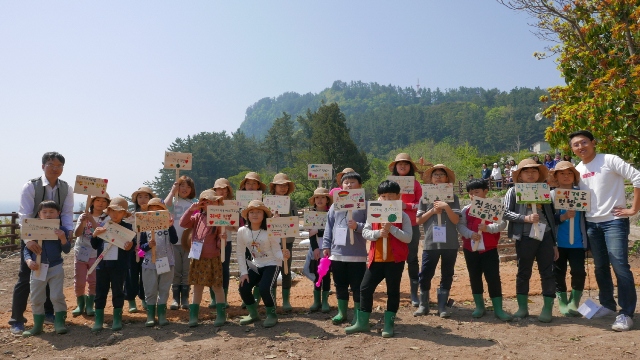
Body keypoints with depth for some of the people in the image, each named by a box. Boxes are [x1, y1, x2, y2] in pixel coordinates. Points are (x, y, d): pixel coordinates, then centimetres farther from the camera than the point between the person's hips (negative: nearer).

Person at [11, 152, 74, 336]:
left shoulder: (66, 189, -6)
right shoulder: (30, 186, -16)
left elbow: (67, 214, -6)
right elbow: (24, 216, -21)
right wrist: (28, 240, -33)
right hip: (32, 238, -3)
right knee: (25, 278, -1)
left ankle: (48, 313, 26)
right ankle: (16, 320, 10)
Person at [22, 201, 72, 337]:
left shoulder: (62, 231, -4)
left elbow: (66, 250, -7)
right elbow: (27, 249, 4)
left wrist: (63, 238, -24)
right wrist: (29, 260, -14)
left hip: (56, 268, -2)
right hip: (38, 269, 2)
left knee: (57, 297, 0)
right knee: (36, 299, 10)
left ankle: (59, 323, 12)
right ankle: (37, 326, 22)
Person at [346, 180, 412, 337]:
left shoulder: (403, 216, -4)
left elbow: (408, 238, -12)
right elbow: (365, 232, 0)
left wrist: (391, 228, -22)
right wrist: (378, 233, -17)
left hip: (395, 260, -3)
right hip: (376, 259, 3)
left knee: (393, 291, 6)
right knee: (365, 288, 6)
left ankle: (389, 324, 18)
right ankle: (362, 323, 20)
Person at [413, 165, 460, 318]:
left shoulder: (452, 198, 3)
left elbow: (456, 220, -4)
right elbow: (418, 220, 1)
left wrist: (446, 207, -17)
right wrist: (432, 210, -9)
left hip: (450, 243, 0)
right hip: (430, 242, 0)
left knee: (447, 275, 8)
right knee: (425, 274, 4)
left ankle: (442, 306, 19)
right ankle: (423, 305, 19)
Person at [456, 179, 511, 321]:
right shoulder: (466, 209, 4)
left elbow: (502, 223, -11)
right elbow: (460, 225, -3)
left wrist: (488, 228, -26)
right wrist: (470, 234, -21)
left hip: (489, 249, -3)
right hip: (470, 249, 3)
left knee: (493, 277, -1)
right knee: (474, 278, 11)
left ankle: (498, 309, 9)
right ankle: (479, 306, 24)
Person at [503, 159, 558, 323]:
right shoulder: (514, 191, 3)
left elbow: (551, 217, 13)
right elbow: (506, 213, -6)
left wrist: (554, 243, 11)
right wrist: (526, 218, -19)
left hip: (545, 236, 3)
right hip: (525, 238, -2)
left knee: (547, 273, 4)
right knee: (524, 272, 7)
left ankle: (547, 309, 15)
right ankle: (522, 308, 18)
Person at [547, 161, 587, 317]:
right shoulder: (551, 195, -1)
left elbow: (587, 214, 9)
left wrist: (588, 239, 3)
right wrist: (563, 217, -24)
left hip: (577, 241, 1)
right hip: (558, 242, -1)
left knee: (579, 272, -3)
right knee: (559, 273, 6)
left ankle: (574, 302, 15)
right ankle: (563, 303, 19)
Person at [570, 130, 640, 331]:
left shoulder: (609, 160, -8)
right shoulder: (577, 170, 9)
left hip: (614, 221, -6)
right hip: (591, 224, 6)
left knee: (620, 266, -9)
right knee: (600, 267, 13)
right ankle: (608, 305, 27)